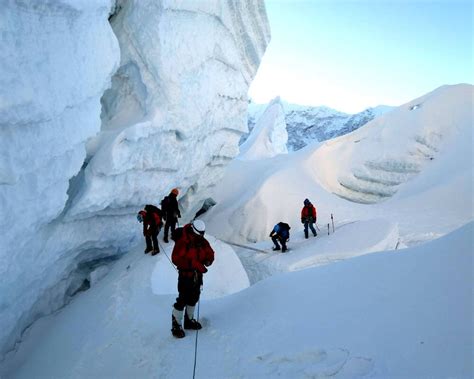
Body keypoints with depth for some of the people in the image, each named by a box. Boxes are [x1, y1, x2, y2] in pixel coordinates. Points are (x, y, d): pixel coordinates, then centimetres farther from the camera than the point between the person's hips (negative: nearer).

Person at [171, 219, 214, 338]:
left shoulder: (202, 241, -1)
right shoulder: (182, 242, -20)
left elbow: (210, 253, 7)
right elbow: (176, 258, -27)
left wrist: (208, 260, -19)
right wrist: (194, 264, -32)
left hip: (198, 274, 7)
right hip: (185, 275, -7)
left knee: (194, 297, 18)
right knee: (183, 299, -4)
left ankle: (189, 320, 36)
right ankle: (176, 325, 11)